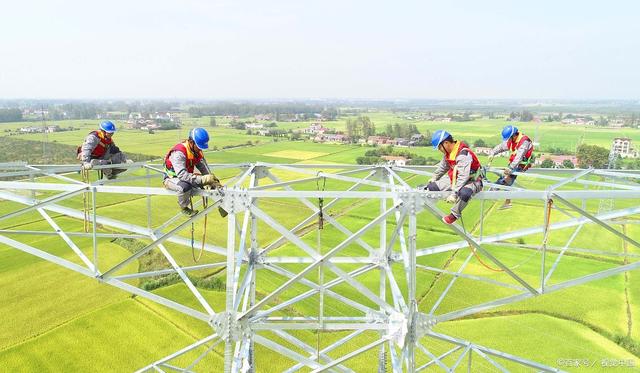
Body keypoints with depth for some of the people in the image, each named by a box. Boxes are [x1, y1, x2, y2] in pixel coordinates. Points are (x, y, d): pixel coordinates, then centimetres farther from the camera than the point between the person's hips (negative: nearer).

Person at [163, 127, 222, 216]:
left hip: (188, 176, 7)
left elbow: (204, 168, -3)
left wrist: (212, 180, -20)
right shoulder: (179, 152, -32)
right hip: (172, 178, -7)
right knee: (185, 186, -40)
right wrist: (202, 179, -50)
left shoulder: (197, 151, -6)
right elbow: (182, 175, -43)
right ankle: (184, 208, -13)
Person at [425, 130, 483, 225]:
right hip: (455, 178, 8)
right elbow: (442, 167, 21)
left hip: (470, 180, -8)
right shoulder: (448, 153, 0)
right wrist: (434, 178, 31)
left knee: (464, 193, -40)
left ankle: (455, 214, -18)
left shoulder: (464, 154, -28)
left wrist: (454, 194, -36)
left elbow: (463, 177, -33)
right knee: (432, 187, -2)